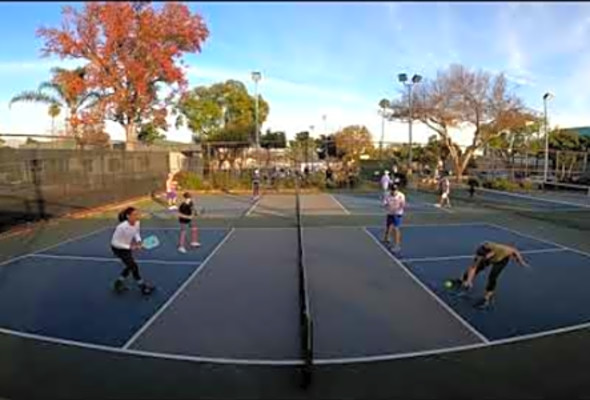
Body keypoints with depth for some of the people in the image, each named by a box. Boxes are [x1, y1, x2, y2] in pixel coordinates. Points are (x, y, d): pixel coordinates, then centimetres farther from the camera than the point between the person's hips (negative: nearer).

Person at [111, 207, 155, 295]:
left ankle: (118, 283, 38)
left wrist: (138, 241, -16)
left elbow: (136, 233, 3)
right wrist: (129, 247, -29)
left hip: (127, 247, 7)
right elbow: (114, 242, -26)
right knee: (134, 266, -7)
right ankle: (142, 286, 10)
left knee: (130, 266, 17)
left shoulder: (137, 223, -17)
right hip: (118, 248, -7)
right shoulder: (122, 227, -36)